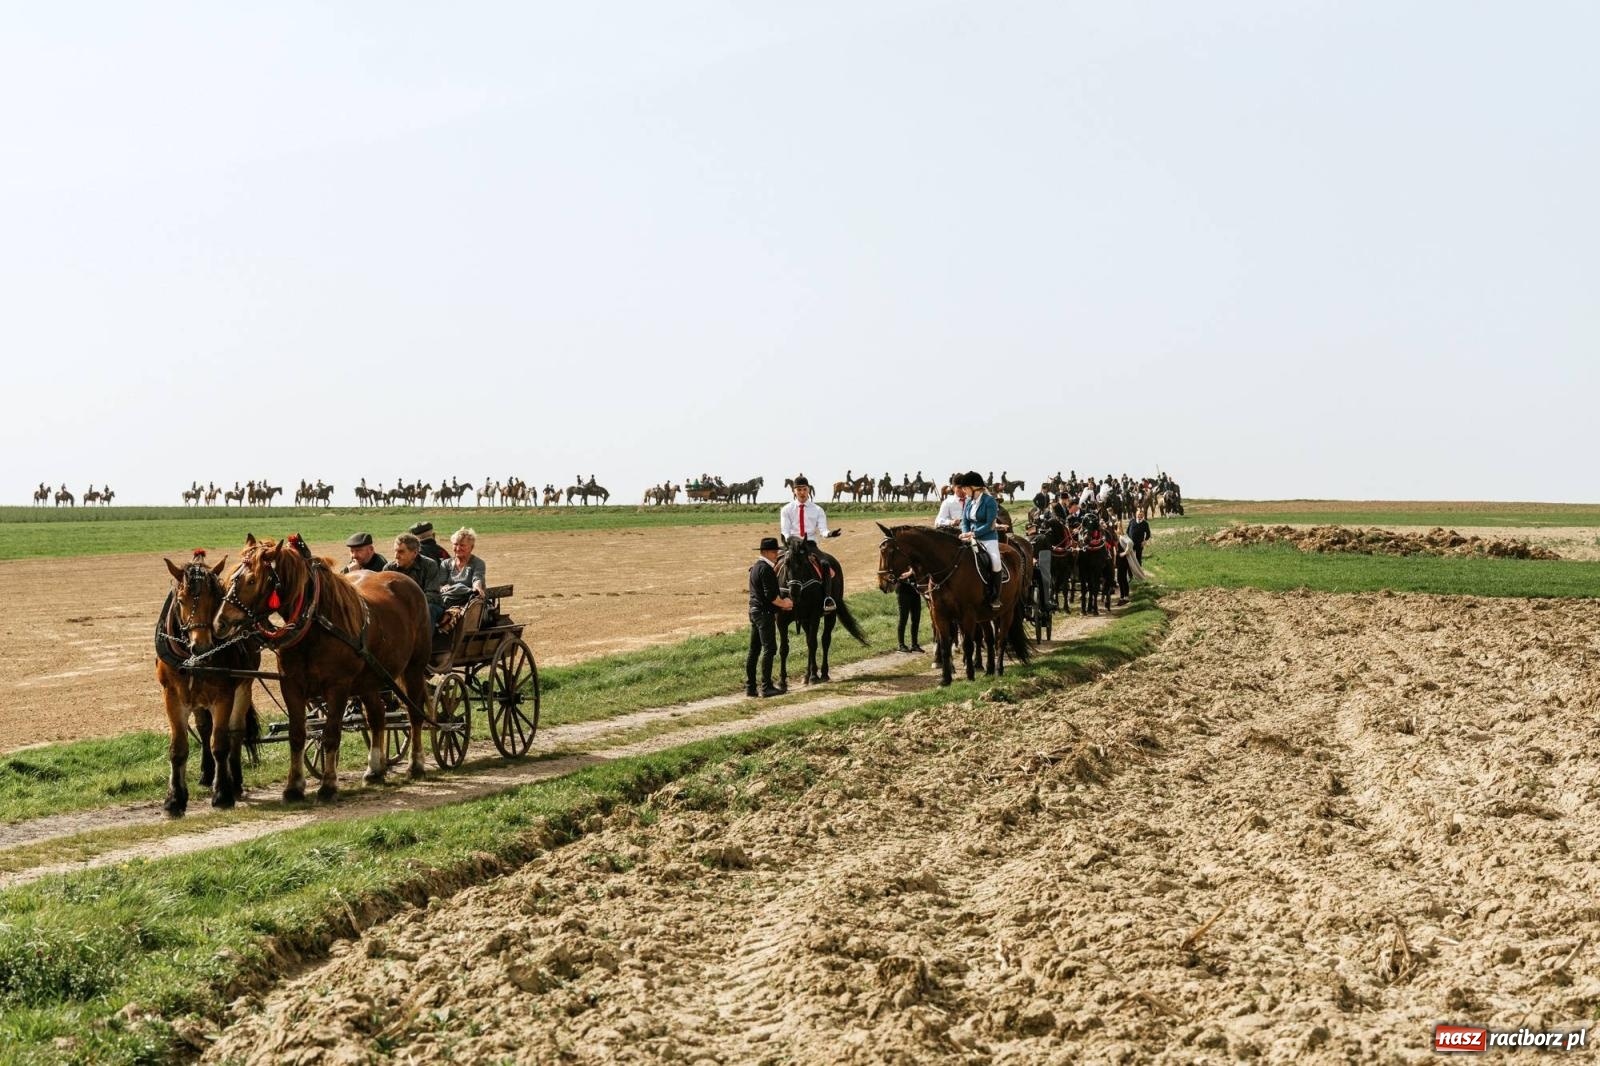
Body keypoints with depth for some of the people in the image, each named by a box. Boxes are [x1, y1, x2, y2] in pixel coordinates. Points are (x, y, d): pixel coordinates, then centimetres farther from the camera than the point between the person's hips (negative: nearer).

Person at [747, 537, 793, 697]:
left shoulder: (756, 567, 15)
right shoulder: (766, 569, -16)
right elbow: (770, 595, -21)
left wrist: (781, 601, 15)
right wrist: (784, 603, -6)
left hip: (754, 611, 10)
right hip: (765, 613, -10)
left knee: (754, 649, 10)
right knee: (769, 648, -6)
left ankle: (750, 687, 13)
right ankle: (766, 686, -6)